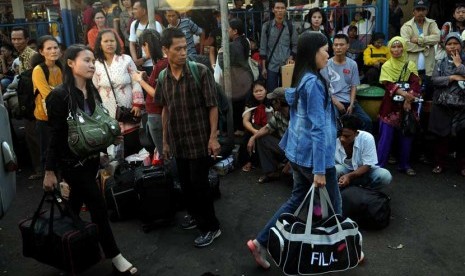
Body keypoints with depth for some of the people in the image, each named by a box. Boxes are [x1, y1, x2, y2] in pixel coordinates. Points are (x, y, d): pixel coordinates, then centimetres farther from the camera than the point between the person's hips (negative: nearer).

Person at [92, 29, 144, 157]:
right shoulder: (96, 65, 3)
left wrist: (137, 104, -7)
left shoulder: (126, 60, 1)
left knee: (133, 147, 4)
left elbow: (136, 83, 1)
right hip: (108, 115, 0)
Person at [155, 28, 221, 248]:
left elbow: (212, 106, -10)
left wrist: (213, 137, -14)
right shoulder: (163, 77, 2)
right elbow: (165, 110, 11)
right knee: (185, 183, 16)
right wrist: (165, 140, 13)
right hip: (178, 141, 5)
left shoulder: (201, 71, -13)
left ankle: (210, 226, 17)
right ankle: (195, 214, 39)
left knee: (199, 183, 1)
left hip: (199, 139, -5)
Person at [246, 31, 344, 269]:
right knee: (333, 205, 10)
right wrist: (319, 169, -22)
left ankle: (260, 242, 19)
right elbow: (317, 128, -23)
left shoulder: (300, 78, 8)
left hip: (299, 151, 9)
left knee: (296, 199, 18)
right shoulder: (313, 82, -21)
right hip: (313, 154, -9)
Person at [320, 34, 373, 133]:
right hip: (333, 101, -3)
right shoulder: (327, 64, 0)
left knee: (367, 121, -14)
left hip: (349, 100, 3)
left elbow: (354, 86, 8)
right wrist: (336, 103, -12)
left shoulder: (352, 64, 9)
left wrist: (351, 104, -7)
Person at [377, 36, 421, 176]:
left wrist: (409, 99, -20)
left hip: (407, 105, 2)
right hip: (390, 105, -2)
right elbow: (388, 85, -10)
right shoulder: (386, 66, 4)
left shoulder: (410, 65, 7)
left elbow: (415, 84, -4)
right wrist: (403, 93, -26)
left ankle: (405, 165, 19)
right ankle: (379, 165, 1)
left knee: (406, 136, 6)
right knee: (386, 136, -4)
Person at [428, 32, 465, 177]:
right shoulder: (440, 63, 8)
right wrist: (453, 78, -12)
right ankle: (439, 163, 17)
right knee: (442, 135, 6)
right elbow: (434, 80, -5)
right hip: (443, 105, 1)